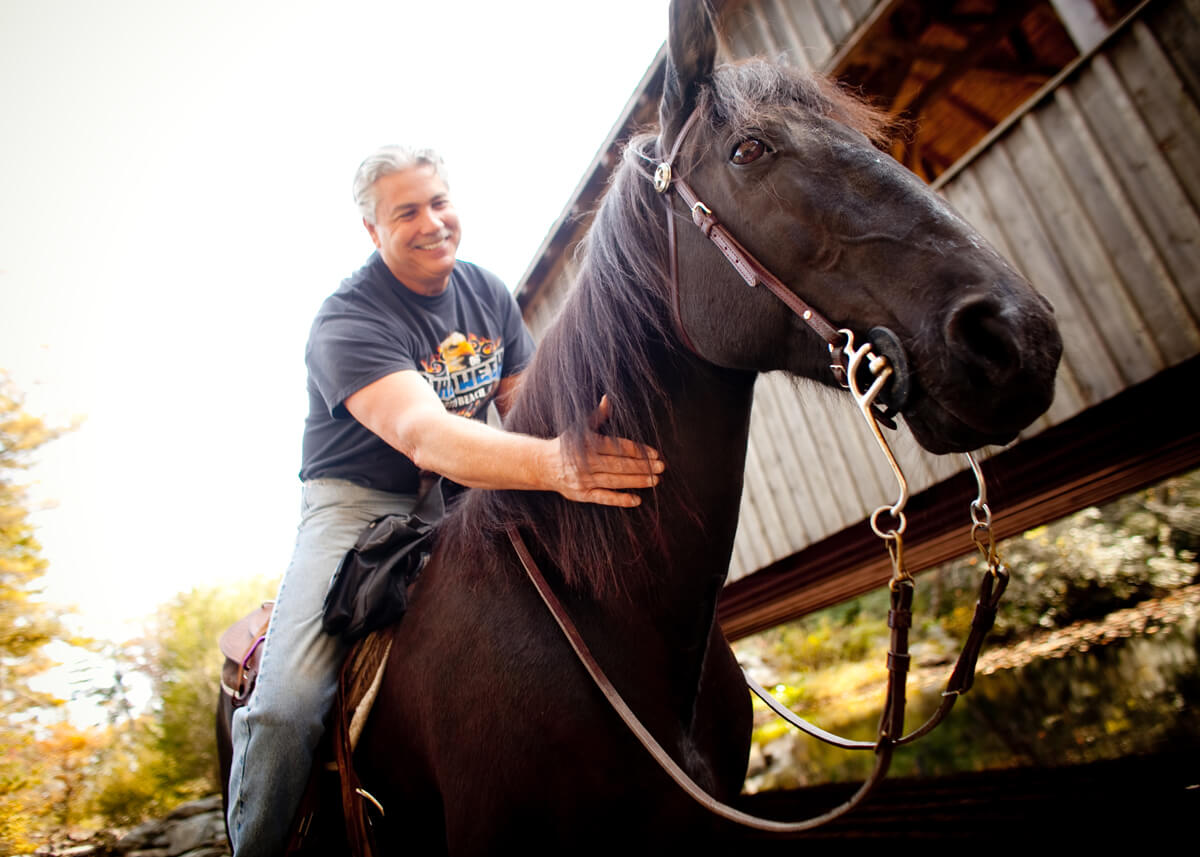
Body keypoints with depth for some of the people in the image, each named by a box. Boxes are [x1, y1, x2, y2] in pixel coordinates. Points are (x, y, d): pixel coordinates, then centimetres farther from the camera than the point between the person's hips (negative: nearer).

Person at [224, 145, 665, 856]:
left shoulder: (489, 293, 3)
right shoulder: (347, 322, -18)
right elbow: (424, 435, -37)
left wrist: (592, 446, -16)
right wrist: (554, 465, -55)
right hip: (358, 504, -5)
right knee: (286, 706, -23)